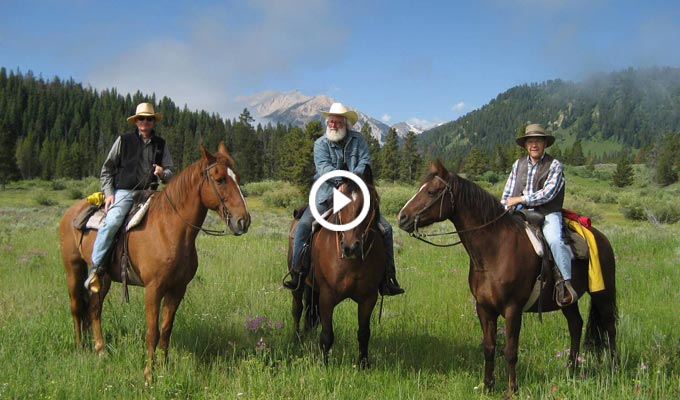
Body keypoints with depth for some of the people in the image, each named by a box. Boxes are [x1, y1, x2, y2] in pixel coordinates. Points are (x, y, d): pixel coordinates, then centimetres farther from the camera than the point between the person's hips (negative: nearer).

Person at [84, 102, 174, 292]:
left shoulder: (161, 144, 14)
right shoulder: (123, 140, 8)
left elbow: (170, 174, 15)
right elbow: (106, 169, 10)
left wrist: (163, 173, -9)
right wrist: (108, 193, -2)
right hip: (124, 192, -3)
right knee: (112, 221, -29)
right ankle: (96, 267, -21)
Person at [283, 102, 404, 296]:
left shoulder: (358, 140, 7)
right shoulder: (321, 143, 3)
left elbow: (365, 162, -5)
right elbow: (323, 167, -13)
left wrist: (353, 177, -25)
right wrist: (341, 178, -32)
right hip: (327, 196, -1)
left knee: (386, 228, -10)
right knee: (303, 225, -22)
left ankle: (388, 279, -2)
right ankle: (297, 274, -12)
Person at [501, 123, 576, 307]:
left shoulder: (554, 165, 1)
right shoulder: (518, 164, 15)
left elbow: (548, 193, -11)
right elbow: (507, 194, 17)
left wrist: (521, 199, -12)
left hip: (547, 215, -5)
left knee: (555, 240, -32)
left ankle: (566, 285, -30)